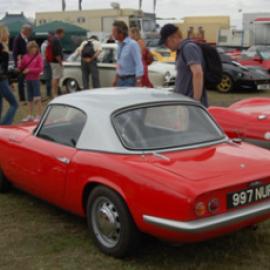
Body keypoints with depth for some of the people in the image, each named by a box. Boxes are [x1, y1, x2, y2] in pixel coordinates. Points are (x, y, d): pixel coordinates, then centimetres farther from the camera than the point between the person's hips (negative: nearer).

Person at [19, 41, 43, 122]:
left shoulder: (39, 57, -6)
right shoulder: (26, 57, 6)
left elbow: (40, 68, -12)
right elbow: (21, 68, 11)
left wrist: (29, 70, -17)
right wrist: (20, 64, -10)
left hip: (36, 79, -5)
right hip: (28, 79, 5)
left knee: (37, 98, -2)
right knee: (30, 98, 12)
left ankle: (38, 115, 4)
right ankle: (30, 115, 21)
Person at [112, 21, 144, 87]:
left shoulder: (132, 44, -15)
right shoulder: (120, 45, 10)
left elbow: (138, 64, -17)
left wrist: (138, 82, -21)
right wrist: (116, 78, 21)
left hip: (130, 80, -8)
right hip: (120, 80, 8)